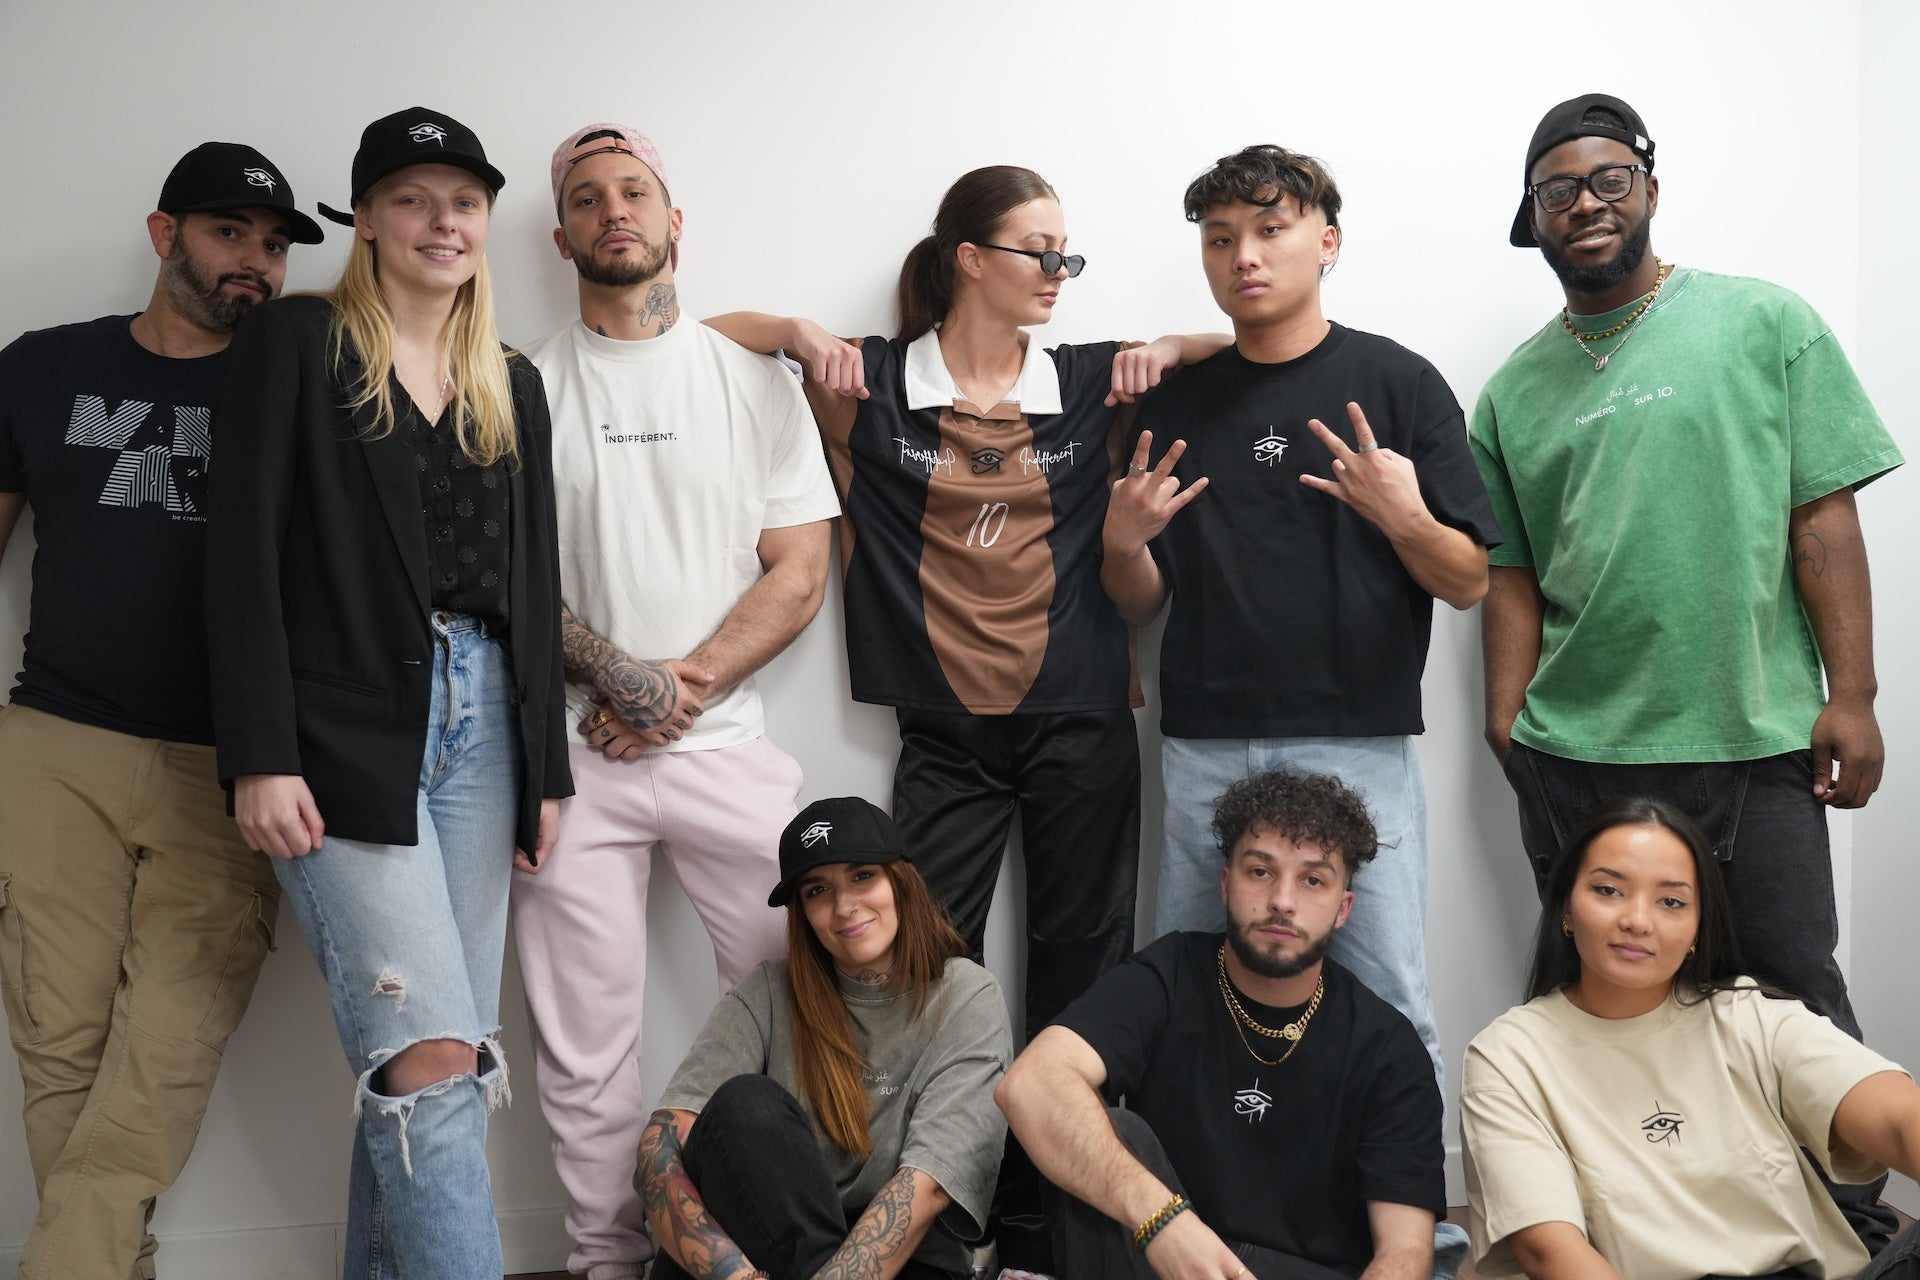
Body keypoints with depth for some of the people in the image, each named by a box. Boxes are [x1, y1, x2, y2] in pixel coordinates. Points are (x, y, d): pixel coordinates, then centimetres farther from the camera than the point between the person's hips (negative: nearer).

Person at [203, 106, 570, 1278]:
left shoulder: (513, 387, 17)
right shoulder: (297, 344, 2)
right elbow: (245, 555, -5)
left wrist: (546, 769, 11)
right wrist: (261, 757, -13)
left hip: (480, 724, 5)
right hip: (345, 734, -5)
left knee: (423, 1068, 6)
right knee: (431, 1060, -12)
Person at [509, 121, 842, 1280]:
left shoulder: (757, 382, 7)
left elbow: (799, 573, 0)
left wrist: (684, 688, -11)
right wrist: (617, 673, -12)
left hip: (726, 746, 1)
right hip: (570, 749, 0)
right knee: (585, 1044, 5)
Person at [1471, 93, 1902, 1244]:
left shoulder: (1766, 324, 3)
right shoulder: (1514, 390, 10)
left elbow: (1825, 518, -1)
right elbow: (1513, 573, 11)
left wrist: (1852, 695, -6)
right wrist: (1508, 717, 2)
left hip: (1757, 740, -2)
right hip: (1572, 755, 3)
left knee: (1796, 991, 4)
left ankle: (1853, 1216, 23)